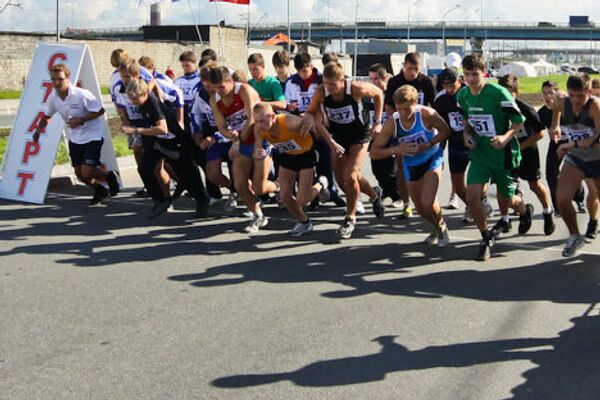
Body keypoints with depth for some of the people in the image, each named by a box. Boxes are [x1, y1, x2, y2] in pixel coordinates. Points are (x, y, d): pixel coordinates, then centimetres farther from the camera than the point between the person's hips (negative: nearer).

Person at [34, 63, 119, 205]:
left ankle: (110, 177, 15)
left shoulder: (82, 94, -24)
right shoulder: (53, 98, -5)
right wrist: (38, 131, -2)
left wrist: (81, 120, -26)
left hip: (93, 135, -6)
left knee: (87, 172, -16)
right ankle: (99, 190, 37)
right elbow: (47, 116, 13)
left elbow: (100, 110, -17)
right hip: (75, 138, 6)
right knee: (79, 173, 8)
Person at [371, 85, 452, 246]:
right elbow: (374, 152, -18)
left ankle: (441, 226, 15)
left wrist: (428, 145, -27)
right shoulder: (392, 123, -22)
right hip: (411, 164, 3)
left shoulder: (426, 114, -28)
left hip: (432, 159, -3)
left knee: (427, 203, -19)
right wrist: (395, 150, -34)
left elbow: (446, 131, -12)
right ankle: (437, 229, 44)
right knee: (421, 209, 11)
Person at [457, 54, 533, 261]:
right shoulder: (462, 95, -1)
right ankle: (486, 237, 11)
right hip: (480, 152, 4)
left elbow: (519, 121, -12)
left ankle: (525, 210, 47)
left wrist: (506, 137, -28)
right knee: (471, 196, -12)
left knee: (505, 200, 9)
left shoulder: (499, 93, -19)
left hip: (504, 153, -4)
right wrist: (466, 134, -2)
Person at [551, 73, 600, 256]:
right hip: (575, 158, 4)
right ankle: (575, 237, 9)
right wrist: (555, 126, 11)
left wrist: (573, 145, -38)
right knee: (562, 198, -10)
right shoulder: (562, 102, -12)